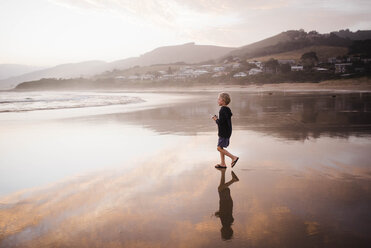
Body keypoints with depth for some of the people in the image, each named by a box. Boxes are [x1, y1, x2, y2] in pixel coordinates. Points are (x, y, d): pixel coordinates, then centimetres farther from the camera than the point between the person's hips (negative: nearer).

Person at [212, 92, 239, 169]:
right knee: (221, 148, 14)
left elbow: (221, 122, -25)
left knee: (219, 148, -8)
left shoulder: (223, 110, -19)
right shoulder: (227, 109, 12)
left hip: (224, 132, -10)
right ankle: (222, 164, 19)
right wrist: (217, 119, 7)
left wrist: (216, 119, -7)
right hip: (224, 132, 10)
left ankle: (234, 157, -4)